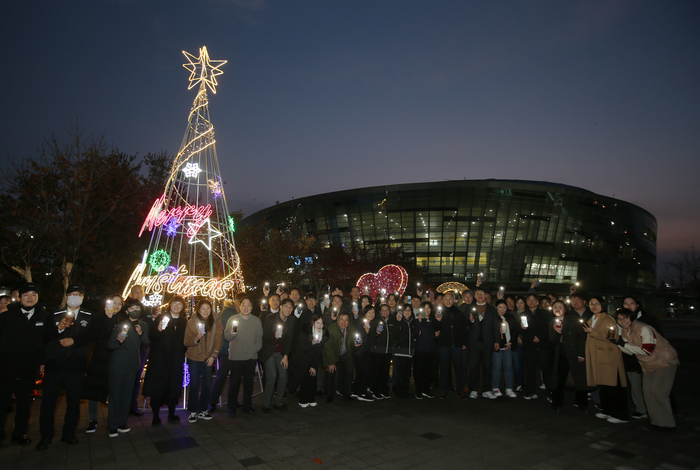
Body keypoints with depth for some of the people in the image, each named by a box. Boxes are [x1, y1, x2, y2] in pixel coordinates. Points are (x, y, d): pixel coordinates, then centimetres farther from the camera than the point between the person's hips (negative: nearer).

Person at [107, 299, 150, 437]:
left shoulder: (143, 326, 4)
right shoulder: (120, 325, -8)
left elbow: (147, 342, 0)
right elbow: (110, 344, -10)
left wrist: (141, 333, -17)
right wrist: (119, 341, -30)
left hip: (133, 364, 4)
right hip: (118, 363, -4)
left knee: (127, 393, 10)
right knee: (115, 393, 0)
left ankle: (121, 423, 21)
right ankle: (112, 426, 11)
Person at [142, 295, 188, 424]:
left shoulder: (184, 322, 9)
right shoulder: (161, 317, 1)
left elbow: (186, 341, 11)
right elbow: (151, 336, -6)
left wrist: (182, 353, 1)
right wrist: (158, 329, -24)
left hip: (176, 360, 2)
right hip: (159, 359, -2)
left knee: (174, 387, 5)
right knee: (157, 387, 1)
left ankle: (171, 415, 20)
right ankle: (155, 416, 14)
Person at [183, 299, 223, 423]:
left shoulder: (216, 324, 2)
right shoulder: (192, 322, -3)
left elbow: (218, 341, 3)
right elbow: (187, 341, -6)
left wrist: (213, 356, -6)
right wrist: (196, 338, -26)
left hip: (208, 358, 2)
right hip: (194, 358, -2)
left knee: (207, 385, 5)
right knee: (194, 385, 1)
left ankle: (203, 411, 18)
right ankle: (193, 412, 13)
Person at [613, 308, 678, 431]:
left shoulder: (644, 329, -24)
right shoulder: (625, 331, 0)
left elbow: (648, 350, -28)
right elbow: (630, 352, 2)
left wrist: (625, 344, -28)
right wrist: (618, 344, -15)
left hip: (665, 361, -8)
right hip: (649, 364, 8)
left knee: (658, 391, -10)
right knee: (648, 392, 5)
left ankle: (668, 424, 4)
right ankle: (657, 421, 18)